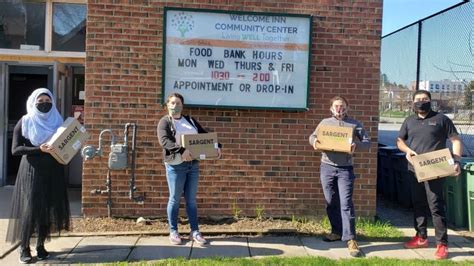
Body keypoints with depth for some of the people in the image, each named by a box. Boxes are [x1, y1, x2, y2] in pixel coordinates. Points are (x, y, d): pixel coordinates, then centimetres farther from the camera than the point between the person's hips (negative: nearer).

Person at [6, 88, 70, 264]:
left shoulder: (58, 121, 9)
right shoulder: (25, 122, -1)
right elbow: (15, 149, -9)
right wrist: (39, 149, -21)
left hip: (53, 172, 4)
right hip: (32, 171, -3)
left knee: (50, 208, 2)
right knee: (30, 208, -8)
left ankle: (40, 245, 15)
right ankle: (24, 247, 6)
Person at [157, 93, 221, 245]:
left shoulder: (190, 120, 15)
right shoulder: (165, 122, -2)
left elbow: (205, 135, 16)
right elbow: (164, 140, -19)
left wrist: (217, 146, -2)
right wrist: (181, 150, -32)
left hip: (193, 164, 5)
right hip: (175, 165, -5)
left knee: (191, 199, 8)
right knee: (175, 199, 3)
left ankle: (195, 231, 14)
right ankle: (173, 232, 15)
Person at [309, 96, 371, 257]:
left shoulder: (355, 124, 5)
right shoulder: (325, 122, 11)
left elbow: (367, 143, 2)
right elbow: (312, 136, 17)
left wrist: (356, 145, -20)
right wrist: (314, 141, -8)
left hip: (345, 169, -3)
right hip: (327, 167, 3)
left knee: (346, 203, -10)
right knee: (331, 202, 10)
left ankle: (350, 239, -8)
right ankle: (337, 231, 26)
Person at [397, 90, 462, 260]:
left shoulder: (441, 119, 0)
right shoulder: (409, 121, 13)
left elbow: (455, 140, -1)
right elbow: (399, 140, 18)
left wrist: (457, 161, -13)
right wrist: (407, 150, -4)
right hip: (414, 170, 5)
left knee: (436, 206, -7)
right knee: (418, 204, 13)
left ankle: (442, 244, -1)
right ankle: (421, 237, 25)